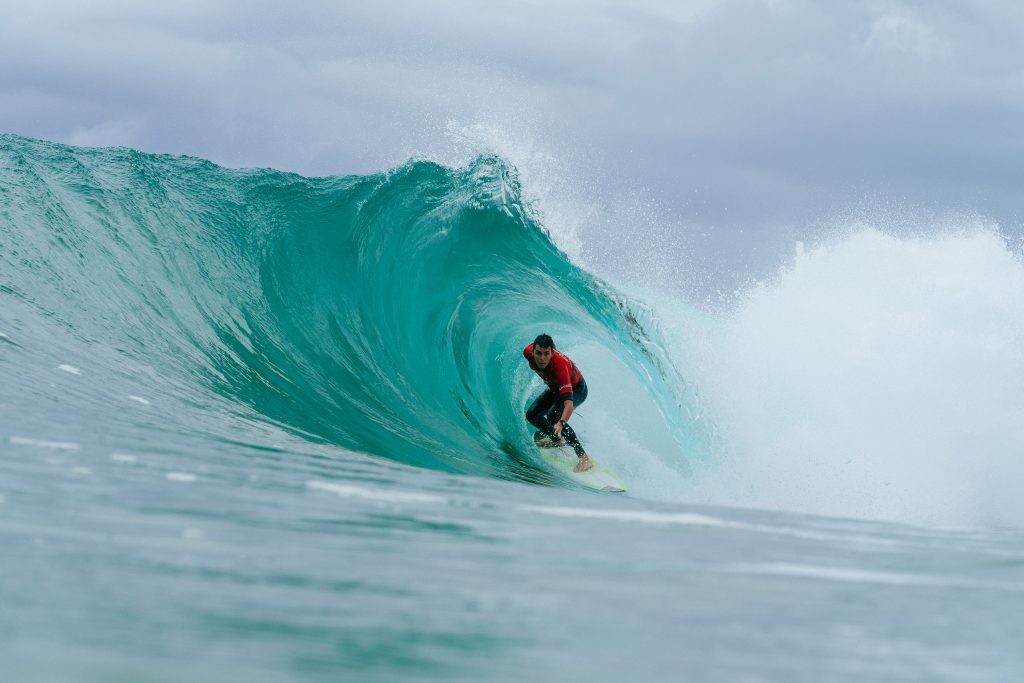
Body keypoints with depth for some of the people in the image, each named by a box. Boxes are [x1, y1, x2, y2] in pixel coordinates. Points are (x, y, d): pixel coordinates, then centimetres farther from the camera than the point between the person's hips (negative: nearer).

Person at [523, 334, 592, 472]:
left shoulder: (560, 365, -45)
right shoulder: (528, 353, -29)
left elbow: (569, 403, -53)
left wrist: (561, 423, -70)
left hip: (576, 389, -7)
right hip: (555, 388, 7)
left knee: (554, 415, -31)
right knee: (532, 415, -3)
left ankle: (584, 458, -30)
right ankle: (558, 440, 27)